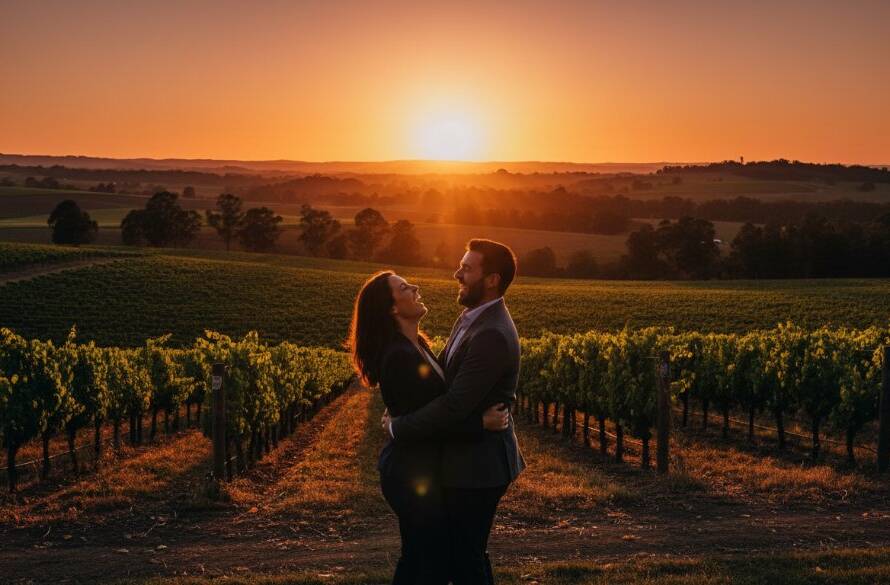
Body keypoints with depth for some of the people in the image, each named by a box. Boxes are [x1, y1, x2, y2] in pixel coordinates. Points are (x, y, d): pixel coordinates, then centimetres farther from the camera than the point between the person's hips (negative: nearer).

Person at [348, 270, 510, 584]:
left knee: (417, 556, 18)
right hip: (415, 474, -10)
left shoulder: (415, 345, 8)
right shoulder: (400, 357, -23)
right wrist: (482, 424, -23)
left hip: (413, 469, 10)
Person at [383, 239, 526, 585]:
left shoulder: (492, 335, -26)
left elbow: (454, 407, -28)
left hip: (477, 467, -10)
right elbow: (444, 374, 11)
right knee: (468, 555, 21)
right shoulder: (473, 317, 7)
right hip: (469, 461, 10)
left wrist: (398, 428, -16)